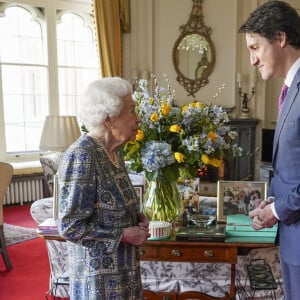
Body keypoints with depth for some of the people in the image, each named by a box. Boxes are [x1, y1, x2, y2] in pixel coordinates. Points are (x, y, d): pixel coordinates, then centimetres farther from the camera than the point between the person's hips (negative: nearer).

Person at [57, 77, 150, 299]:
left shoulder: (114, 150, 3)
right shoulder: (81, 157, -23)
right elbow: (71, 227, -23)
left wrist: (137, 218, -1)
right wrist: (124, 235, -19)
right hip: (98, 271, -8)